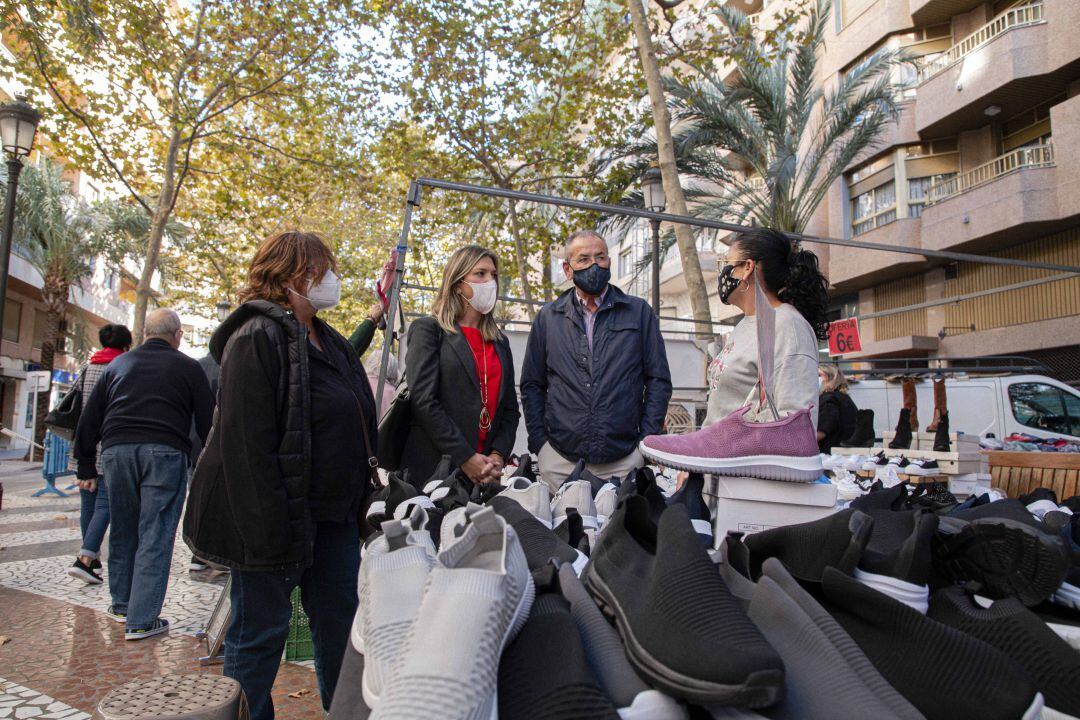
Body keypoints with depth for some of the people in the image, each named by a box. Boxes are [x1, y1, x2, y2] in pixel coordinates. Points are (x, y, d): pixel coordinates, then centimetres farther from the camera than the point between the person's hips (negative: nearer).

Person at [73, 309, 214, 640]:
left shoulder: (118, 364, 18)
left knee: (122, 531, 18)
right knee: (155, 536, 0)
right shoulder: (187, 367, 6)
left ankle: (122, 605, 32)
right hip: (164, 452, -4)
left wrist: (86, 465, 23)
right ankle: (142, 619, 2)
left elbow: (89, 418, 18)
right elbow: (207, 422, 3)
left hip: (117, 450, 4)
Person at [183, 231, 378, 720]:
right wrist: (272, 531, -23)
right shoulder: (257, 339, -13)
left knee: (341, 624, 16)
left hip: (334, 516, 9)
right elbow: (248, 444, -20)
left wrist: (361, 503, 15)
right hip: (281, 517, -8)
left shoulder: (330, 343, 14)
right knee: (260, 631, 7)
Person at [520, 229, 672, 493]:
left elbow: (658, 380, 6)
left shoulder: (639, 313, 6)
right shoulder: (548, 317, 9)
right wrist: (539, 442, 2)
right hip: (559, 460, 1)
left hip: (625, 459, 0)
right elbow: (531, 385, 11)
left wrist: (646, 440, -2)